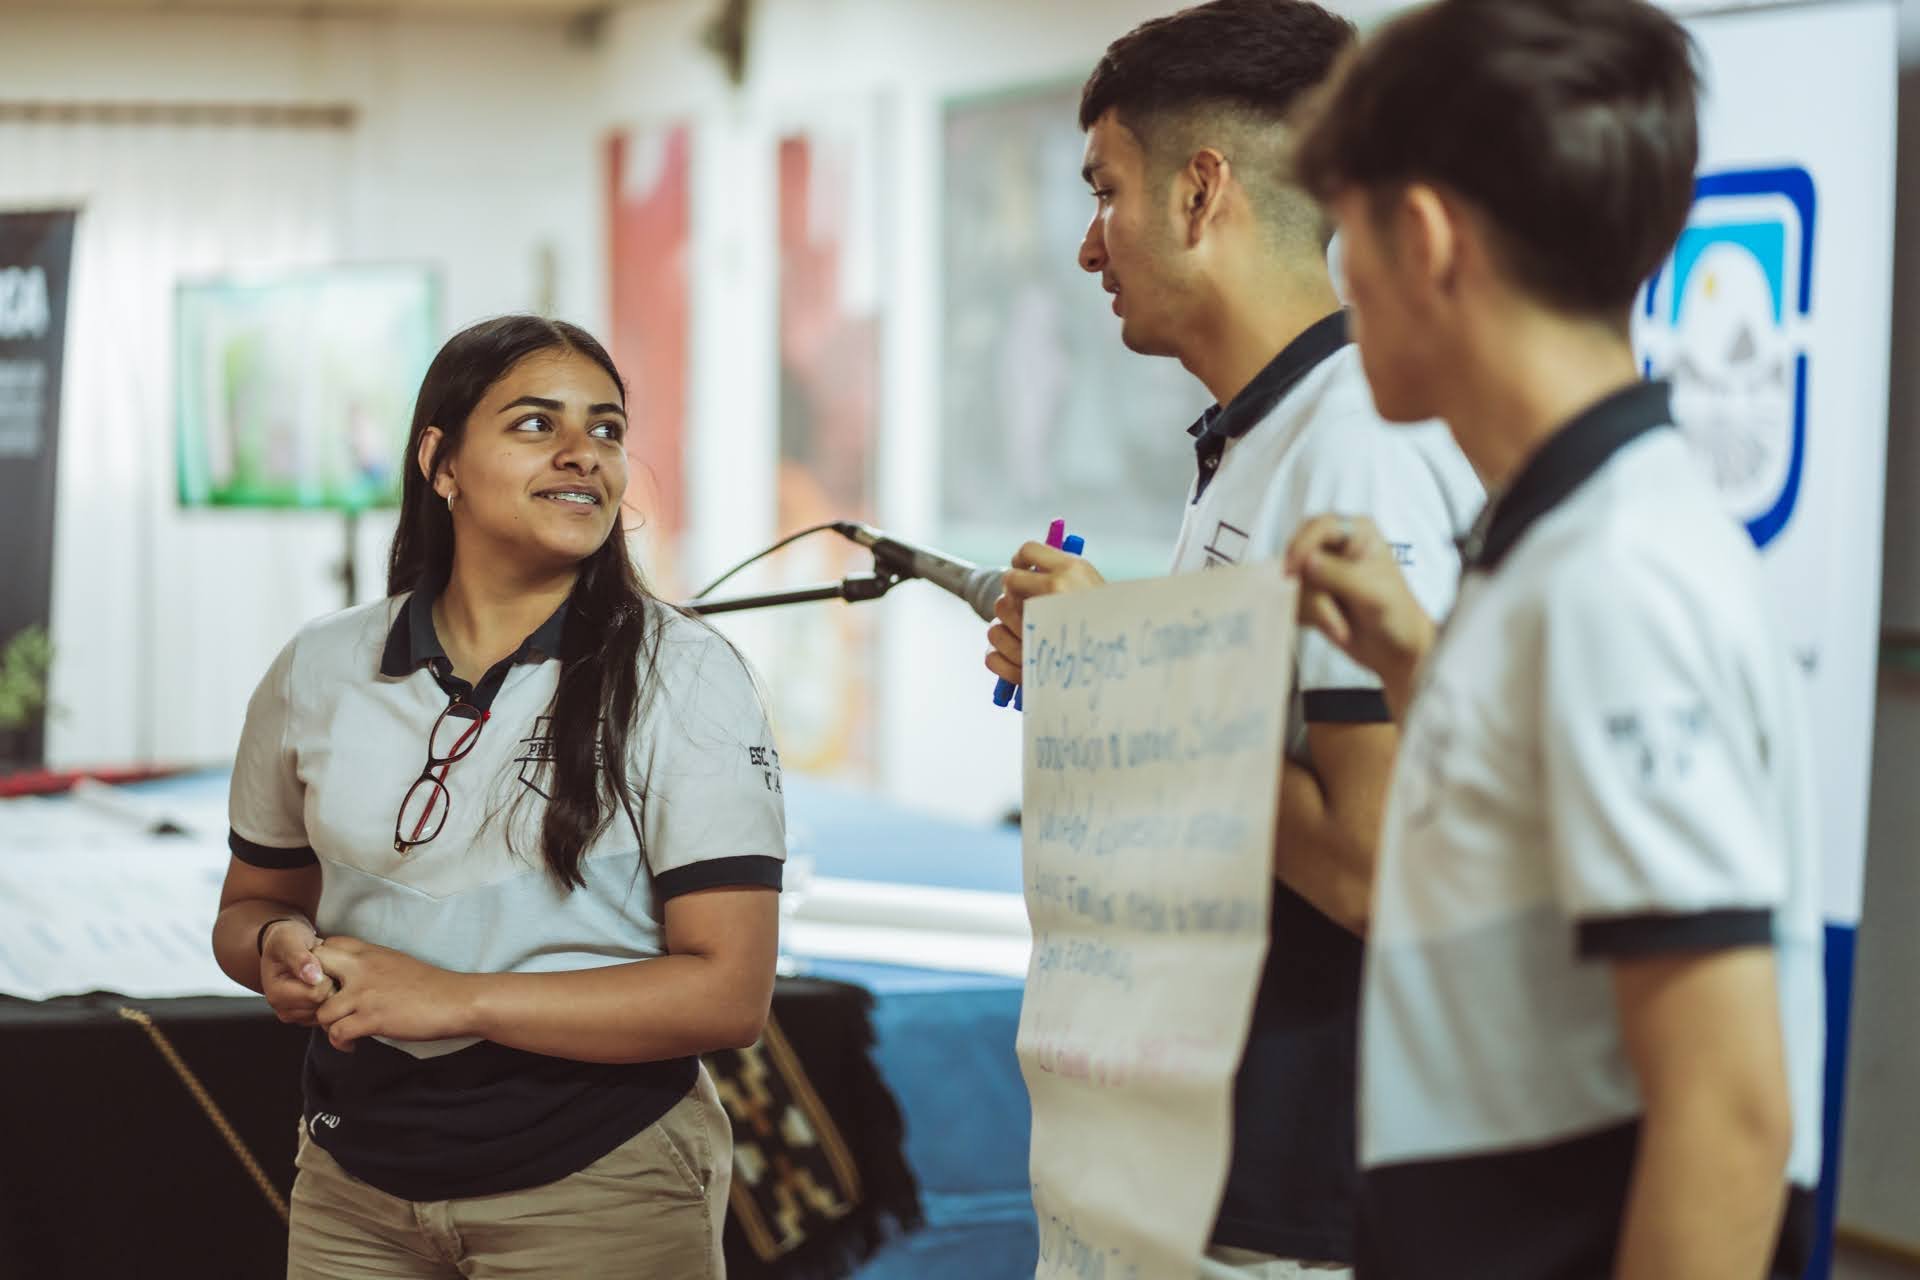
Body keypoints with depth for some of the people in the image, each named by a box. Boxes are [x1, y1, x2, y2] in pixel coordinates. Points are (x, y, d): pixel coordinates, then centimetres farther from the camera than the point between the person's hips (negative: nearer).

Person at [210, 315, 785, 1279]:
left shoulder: (684, 677, -10)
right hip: (357, 1185, 3)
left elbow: (729, 996, -16)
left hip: (599, 1187, -3)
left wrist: (460, 999, -22)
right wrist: (279, 947, -9)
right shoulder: (317, 672, 1)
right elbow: (251, 900, 16)